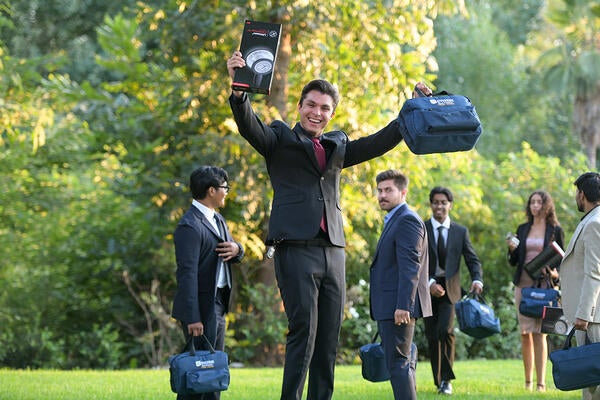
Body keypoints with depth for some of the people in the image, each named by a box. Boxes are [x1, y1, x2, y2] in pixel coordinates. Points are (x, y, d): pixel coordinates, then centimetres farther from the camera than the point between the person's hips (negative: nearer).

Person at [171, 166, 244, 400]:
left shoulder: (217, 219, 15)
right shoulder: (189, 226, -17)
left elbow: (231, 252, 24)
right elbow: (187, 273, -22)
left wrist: (236, 249, -3)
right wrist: (192, 317, -26)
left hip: (217, 306, 10)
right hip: (200, 308, -10)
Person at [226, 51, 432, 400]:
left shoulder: (337, 146, 22)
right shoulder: (280, 138, 7)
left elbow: (378, 144, 18)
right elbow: (249, 125, -10)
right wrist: (239, 90, -29)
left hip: (333, 250, 6)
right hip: (296, 248, -6)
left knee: (329, 338, 5)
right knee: (303, 331, -13)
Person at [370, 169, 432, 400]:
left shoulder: (408, 220, -10)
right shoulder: (395, 220, 22)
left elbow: (410, 266, -19)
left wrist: (403, 306, -26)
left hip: (398, 308, -11)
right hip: (390, 308, 11)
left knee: (397, 362, -13)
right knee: (399, 363, 13)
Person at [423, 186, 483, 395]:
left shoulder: (461, 232, 6)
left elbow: (473, 260, 3)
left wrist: (477, 280, -17)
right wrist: (429, 283, -17)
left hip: (450, 290, -1)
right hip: (427, 290, 1)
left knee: (445, 330, -19)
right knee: (432, 337, 4)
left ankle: (446, 379, -10)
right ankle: (439, 381, 16)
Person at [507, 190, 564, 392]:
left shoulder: (555, 230, 4)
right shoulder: (523, 229, 13)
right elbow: (513, 261, 15)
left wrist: (556, 273, -13)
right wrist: (512, 249, -5)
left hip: (544, 285, -4)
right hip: (523, 284, 4)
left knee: (539, 333, -10)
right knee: (525, 334, 4)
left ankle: (541, 383, -10)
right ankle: (528, 381, 10)